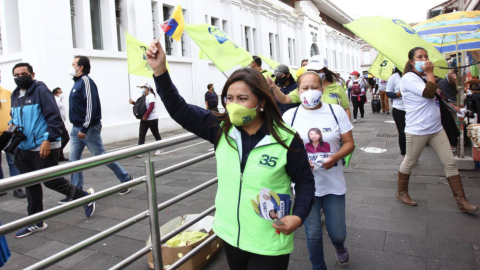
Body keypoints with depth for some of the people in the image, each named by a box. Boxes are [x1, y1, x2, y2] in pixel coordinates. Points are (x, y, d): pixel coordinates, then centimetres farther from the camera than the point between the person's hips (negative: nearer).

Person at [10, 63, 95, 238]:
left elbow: (54, 117, -16)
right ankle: (35, 222, 24)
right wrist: (12, 126, 4)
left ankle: (85, 196, 20)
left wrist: (48, 140, -21)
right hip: (23, 148, 8)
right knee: (31, 185, 12)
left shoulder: (41, 91, -10)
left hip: (43, 147, -8)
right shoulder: (15, 95, 14)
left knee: (51, 181, -2)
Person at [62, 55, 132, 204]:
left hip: (88, 128, -9)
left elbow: (91, 106, -22)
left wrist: (85, 128, -24)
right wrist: (77, 128, 16)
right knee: (74, 159, 6)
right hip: (77, 128, 9)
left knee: (101, 156, 0)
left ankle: (126, 179, 15)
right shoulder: (77, 82, 14)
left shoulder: (86, 81, -14)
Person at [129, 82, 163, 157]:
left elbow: (151, 107, -22)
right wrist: (133, 102, 6)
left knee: (156, 134, 5)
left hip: (152, 118, -8)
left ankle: (160, 149, 19)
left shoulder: (151, 96, -11)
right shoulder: (143, 97, 13)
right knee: (141, 134, -2)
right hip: (144, 119, 8)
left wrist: (145, 116, -25)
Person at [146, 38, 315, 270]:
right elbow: (180, 110, -8)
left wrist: (298, 216, -19)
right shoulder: (220, 129, -6)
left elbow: (305, 181, -5)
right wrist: (160, 70, -18)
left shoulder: (286, 140, -16)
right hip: (230, 236, 5)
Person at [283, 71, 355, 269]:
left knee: (337, 233, 10)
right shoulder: (290, 115, -4)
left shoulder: (336, 111, -3)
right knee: (313, 234, 10)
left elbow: (349, 143, 0)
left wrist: (335, 157, -19)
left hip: (334, 183, 1)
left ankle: (339, 245, 49)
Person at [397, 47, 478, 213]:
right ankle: (401, 193, 25)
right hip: (417, 130, -8)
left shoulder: (424, 78, 15)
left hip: (436, 129, 8)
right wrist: (429, 72, -15)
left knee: (450, 162, 5)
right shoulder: (409, 78, -13)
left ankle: (461, 200, 11)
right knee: (409, 162, 7)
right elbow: (429, 93, -23)